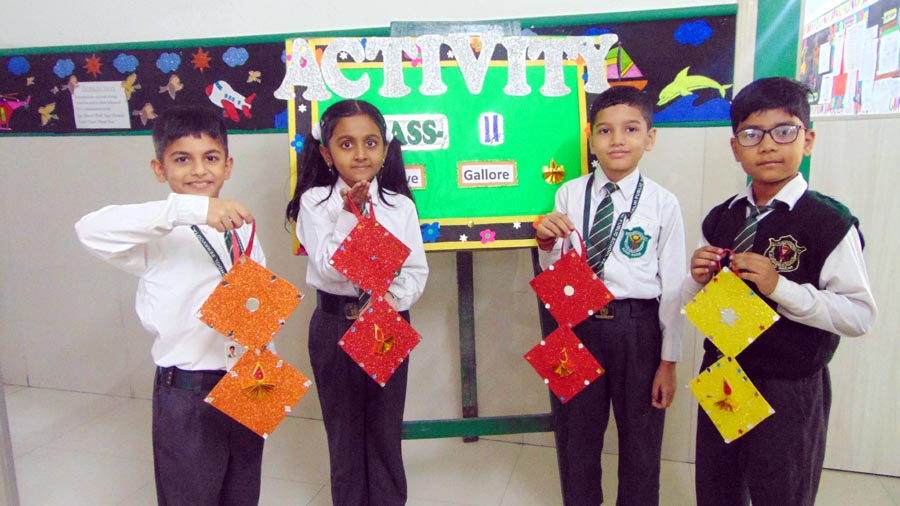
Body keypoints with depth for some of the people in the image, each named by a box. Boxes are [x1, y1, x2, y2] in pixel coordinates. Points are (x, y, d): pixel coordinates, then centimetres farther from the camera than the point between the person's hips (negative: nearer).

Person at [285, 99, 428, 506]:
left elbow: (416, 270, 1)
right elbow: (329, 267, -15)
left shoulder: (400, 205, -1)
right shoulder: (315, 202, -6)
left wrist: (395, 298, -17)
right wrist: (350, 213, -20)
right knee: (343, 426, 15)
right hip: (335, 323, -1)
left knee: (385, 426, 14)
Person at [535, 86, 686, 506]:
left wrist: (669, 361, -2)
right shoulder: (569, 195, -4)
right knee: (576, 432, 19)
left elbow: (672, 286, -4)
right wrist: (546, 242, -18)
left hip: (639, 327, -1)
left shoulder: (663, 203, -8)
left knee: (640, 436, 17)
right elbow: (553, 277, 3)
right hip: (577, 321, 2)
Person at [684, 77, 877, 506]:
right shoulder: (719, 220, 2)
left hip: (790, 389, -5)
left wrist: (780, 287, -27)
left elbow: (860, 316, -17)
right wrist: (699, 277, -12)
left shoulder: (831, 224, -13)